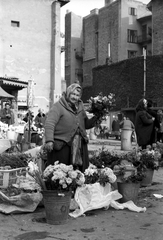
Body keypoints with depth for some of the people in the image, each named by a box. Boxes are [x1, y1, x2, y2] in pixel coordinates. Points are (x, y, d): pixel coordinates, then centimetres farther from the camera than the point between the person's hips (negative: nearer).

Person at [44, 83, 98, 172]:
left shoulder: (80, 107, 16)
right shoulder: (58, 106, -5)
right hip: (61, 147, -6)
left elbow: (86, 124, 23)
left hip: (79, 146, 6)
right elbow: (49, 124, -17)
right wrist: (49, 140, -30)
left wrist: (96, 117, 4)